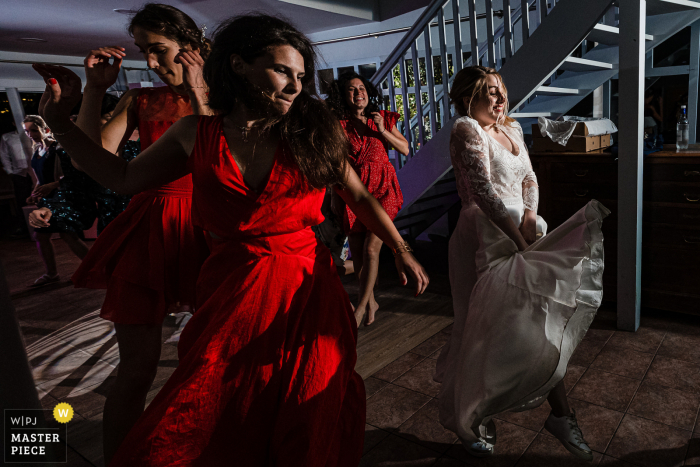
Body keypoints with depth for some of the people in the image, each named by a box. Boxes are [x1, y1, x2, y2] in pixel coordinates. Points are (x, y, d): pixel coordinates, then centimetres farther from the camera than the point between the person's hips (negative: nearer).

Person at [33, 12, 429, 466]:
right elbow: (125, 179, 11)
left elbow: (360, 196, 7)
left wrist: (402, 250, 5)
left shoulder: (312, 134, -1)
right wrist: (61, 123, 7)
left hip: (307, 289, 0)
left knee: (313, 428, 12)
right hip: (232, 290, 1)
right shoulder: (197, 135, -1)